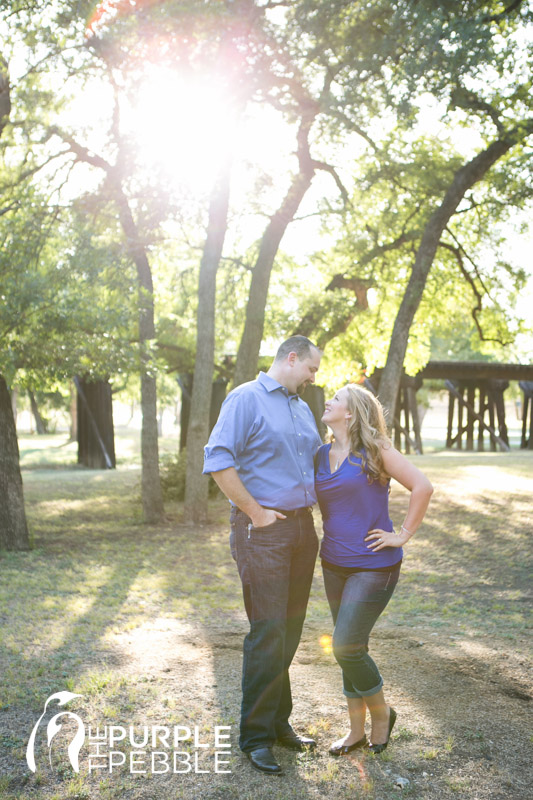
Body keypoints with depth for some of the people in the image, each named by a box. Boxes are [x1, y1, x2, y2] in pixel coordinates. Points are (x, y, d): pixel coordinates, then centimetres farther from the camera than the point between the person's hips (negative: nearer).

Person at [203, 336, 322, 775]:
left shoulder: (303, 408, 17)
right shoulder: (245, 399, -8)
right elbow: (219, 460, -17)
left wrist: (312, 509, 14)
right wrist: (256, 512, -16)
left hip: (302, 527, 8)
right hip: (263, 530, -8)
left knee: (290, 630, 14)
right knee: (268, 631, -6)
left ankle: (278, 721, 28)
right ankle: (256, 735, 8)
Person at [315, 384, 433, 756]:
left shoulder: (374, 450, -11)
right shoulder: (321, 454, 6)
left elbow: (422, 486, -15)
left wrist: (403, 535, -12)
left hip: (373, 566, -6)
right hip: (334, 564, 6)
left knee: (346, 646, -8)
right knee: (350, 648, 13)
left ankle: (381, 712, 19)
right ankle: (357, 730, 27)